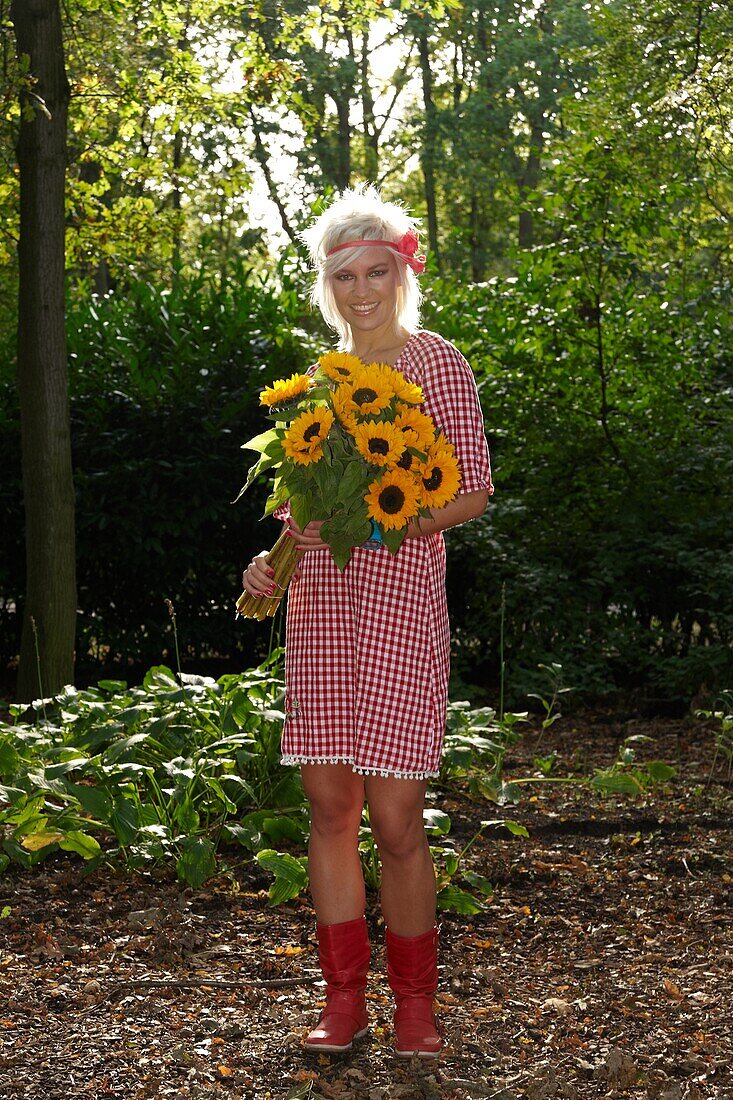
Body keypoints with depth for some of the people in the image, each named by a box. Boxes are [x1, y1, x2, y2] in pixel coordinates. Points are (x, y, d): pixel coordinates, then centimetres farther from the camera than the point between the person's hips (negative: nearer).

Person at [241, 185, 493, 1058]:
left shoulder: (437, 364, -1)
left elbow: (474, 492, -4)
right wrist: (273, 557, 3)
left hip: (399, 595, -5)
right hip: (320, 601, 5)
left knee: (393, 815, -5)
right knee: (329, 804, 6)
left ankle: (414, 1003, 12)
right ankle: (343, 999, 16)